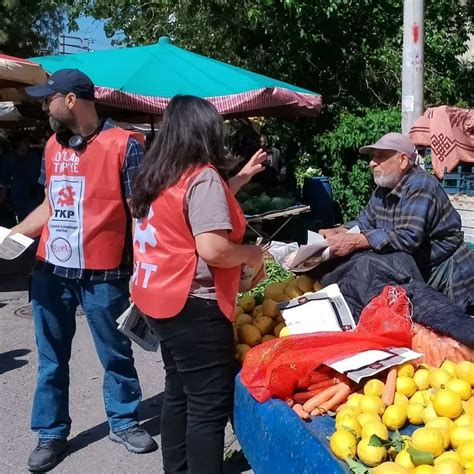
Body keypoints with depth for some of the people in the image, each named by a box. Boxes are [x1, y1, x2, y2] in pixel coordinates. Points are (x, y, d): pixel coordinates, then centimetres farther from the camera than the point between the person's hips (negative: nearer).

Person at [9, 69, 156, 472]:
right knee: (51, 358, 14)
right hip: (51, 271, 6)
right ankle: (51, 433, 29)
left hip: (103, 274, -5)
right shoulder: (53, 146, 10)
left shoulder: (124, 145, -10)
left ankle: (123, 422, 31)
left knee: (116, 354, 11)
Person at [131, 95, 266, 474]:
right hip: (194, 307, -9)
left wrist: (239, 179, 23)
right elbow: (213, 249, -26)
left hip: (163, 302, 10)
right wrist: (251, 253, -8)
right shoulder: (203, 177, -17)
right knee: (209, 405, 0)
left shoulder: (158, 175, 9)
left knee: (179, 393, 20)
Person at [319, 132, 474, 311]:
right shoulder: (383, 190, 5)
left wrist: (354, 241, -37)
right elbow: (364, 223, 8)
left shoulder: (420, 187, -23)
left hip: (446, 275, -7)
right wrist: (337, 232, -13)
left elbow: (407, 237, -34)